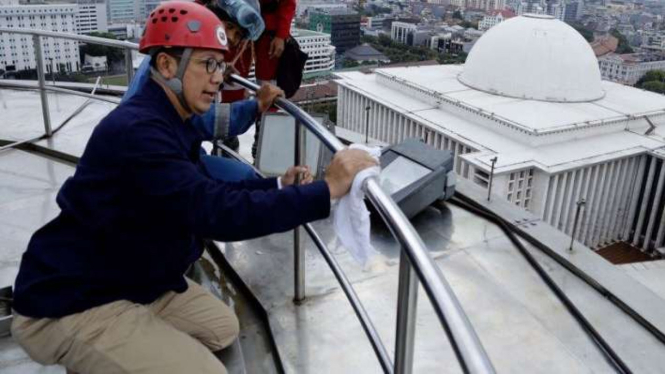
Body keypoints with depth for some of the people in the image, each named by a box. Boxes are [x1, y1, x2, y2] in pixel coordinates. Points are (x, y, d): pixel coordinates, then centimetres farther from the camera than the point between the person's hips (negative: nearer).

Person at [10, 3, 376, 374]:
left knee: (223, 328, 18)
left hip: (130, 279, 10)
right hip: (72, 304, -10)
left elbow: (210, 192, 15)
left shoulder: (171, 123, 6)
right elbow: (218, 214, -36)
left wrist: (277, 185, 4)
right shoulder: (137, 130, -28)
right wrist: (327, 189, -35)